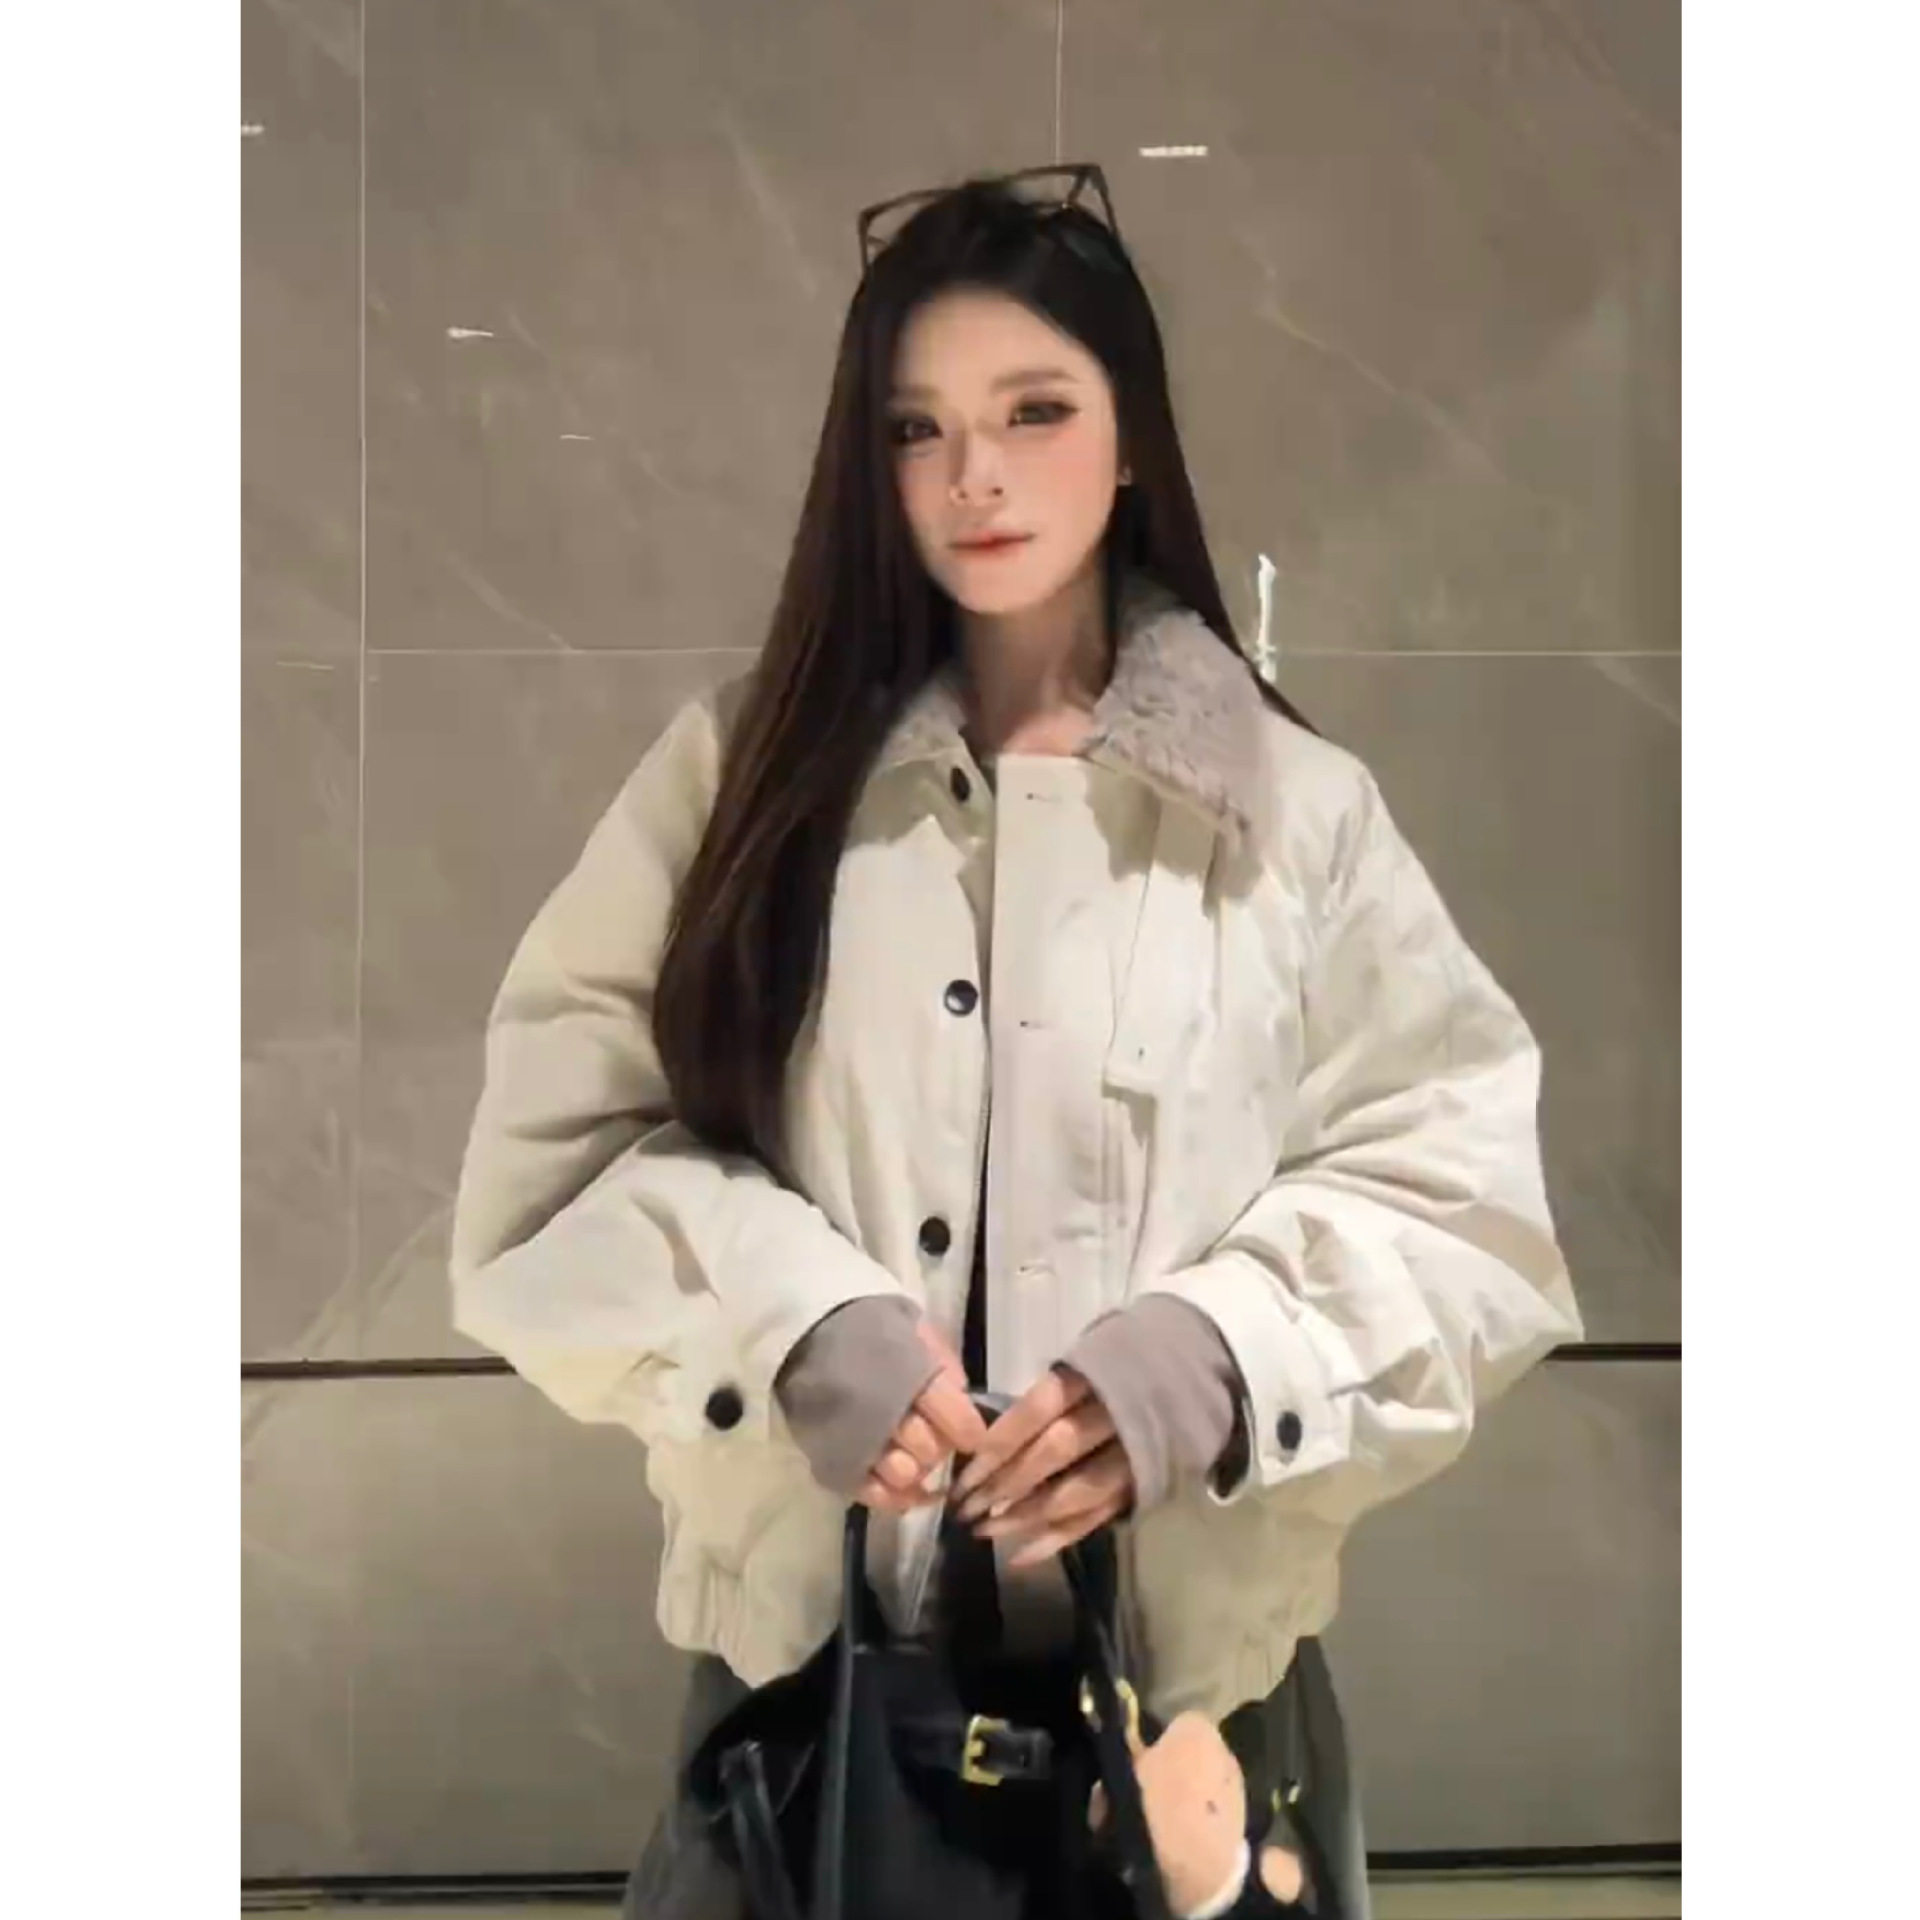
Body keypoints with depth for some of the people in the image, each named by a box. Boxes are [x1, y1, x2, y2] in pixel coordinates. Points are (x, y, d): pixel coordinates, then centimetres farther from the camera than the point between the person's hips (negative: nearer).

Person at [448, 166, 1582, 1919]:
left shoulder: (1295, 808, -1)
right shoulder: (742, 774, 3)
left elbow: (1453, 1189, -2)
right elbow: (560, 1140, -1)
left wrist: (1219, 1347, -20)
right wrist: (789, 1318, -18)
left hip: (1187, 1639, 0)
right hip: (809, 1622, 1)